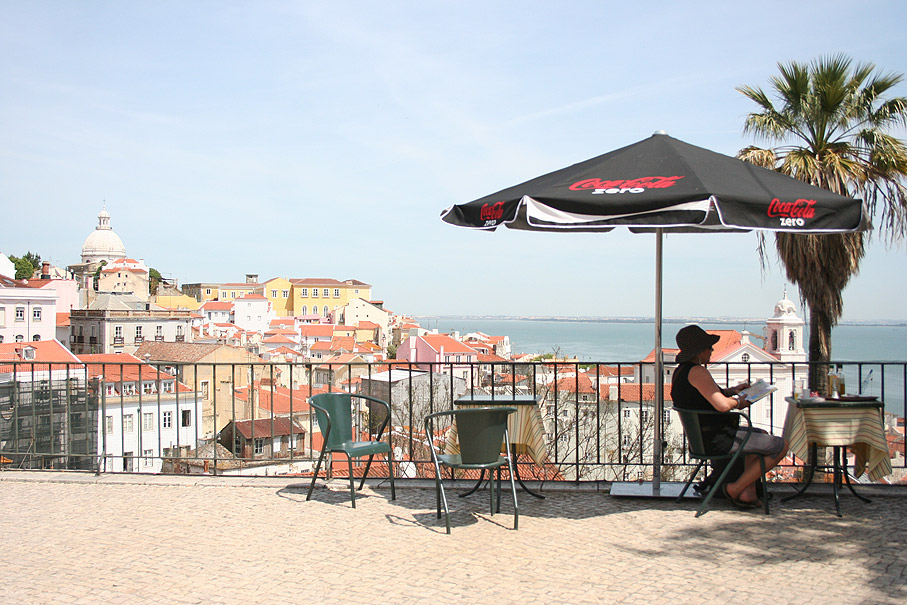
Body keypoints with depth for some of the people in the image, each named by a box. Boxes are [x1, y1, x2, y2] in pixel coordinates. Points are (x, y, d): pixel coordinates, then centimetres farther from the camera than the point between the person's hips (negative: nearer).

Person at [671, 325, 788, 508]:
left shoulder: (680, 371, 9)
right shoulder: (696, 371, -23)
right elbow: (722, 405, -31)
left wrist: (731, 391, 16)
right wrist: (738, 401, -10)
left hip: (701, 436, 11)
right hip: (717, 439, -11)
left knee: (761, 435, 32)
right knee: (780, 446, -2)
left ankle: (749, 493, 20)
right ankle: (735, 488, 2)